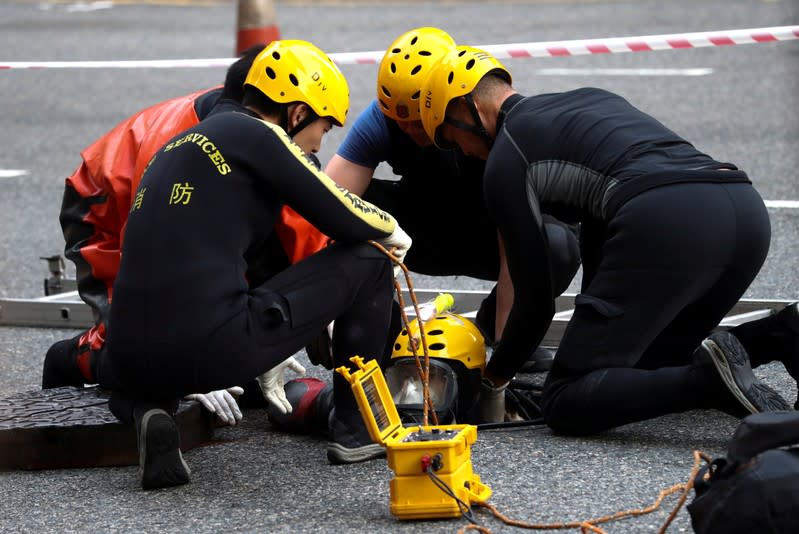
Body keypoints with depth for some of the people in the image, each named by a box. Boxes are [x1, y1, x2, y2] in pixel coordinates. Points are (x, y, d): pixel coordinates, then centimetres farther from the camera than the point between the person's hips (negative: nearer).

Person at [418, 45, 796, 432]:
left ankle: (708, 379, -23)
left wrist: (492, 382, 29)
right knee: (648, 361, 29)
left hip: (667, 224, -8)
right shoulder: (590, 98, 36)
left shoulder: (503, 161, 13)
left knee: (566, 404, -1)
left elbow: (535, 301, 14)